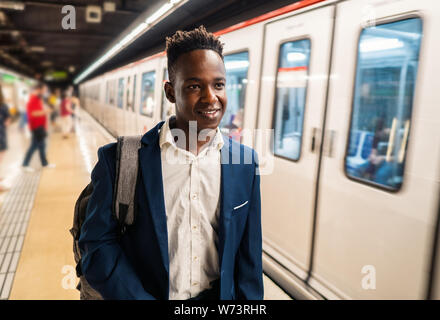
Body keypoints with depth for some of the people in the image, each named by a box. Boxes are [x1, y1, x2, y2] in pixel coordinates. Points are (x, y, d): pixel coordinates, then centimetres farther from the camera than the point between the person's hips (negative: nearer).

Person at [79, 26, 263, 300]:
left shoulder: (245, 161, -8)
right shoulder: (121, 160, -16)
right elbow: (97, 245, -12)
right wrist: (140, 297, -20)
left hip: (220, 296, 2)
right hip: (147, 293, -1)